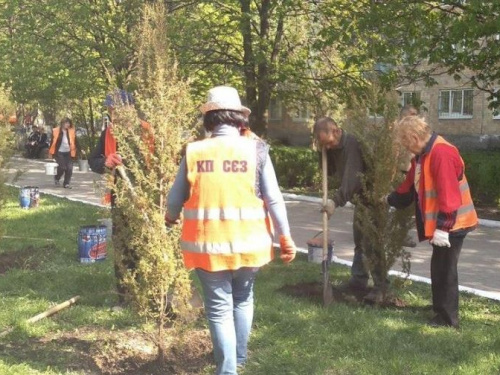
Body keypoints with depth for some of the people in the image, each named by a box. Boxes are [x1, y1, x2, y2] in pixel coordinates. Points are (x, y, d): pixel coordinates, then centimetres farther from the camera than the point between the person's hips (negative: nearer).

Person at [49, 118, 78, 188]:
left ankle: (66, 183, 9)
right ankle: (56, 178, 22)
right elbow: (53, 142, -1)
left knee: (69, 168, -4)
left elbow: (75, 142, 5)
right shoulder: (56, 131, -4)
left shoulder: (72, 131, 3)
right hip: (59, 152, -3)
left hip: (68, 152, 3)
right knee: (62, 167, -9)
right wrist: (52, 152, -3)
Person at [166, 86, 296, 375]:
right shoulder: (255, 150, -5)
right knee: (243, 299, 23)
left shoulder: (194, 152, -3)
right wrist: (285, 237, 4)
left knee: (219, 308, 9)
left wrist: (171, 218, 29)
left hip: (208, 244, -1)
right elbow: (274, 199, -6)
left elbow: (176, 199, 7)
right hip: (248, 243, 1)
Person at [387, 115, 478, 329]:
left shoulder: (441, 153, -23)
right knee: (439, 269, 17)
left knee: (445, 270, -3)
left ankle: (447, 319, 7)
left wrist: (443, 227, -27)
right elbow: (410, 186, 22)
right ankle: (440, 311, 28)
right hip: (440, 223, 10)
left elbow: (448, 194, -28)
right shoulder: (423, 155, 10)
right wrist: (391, 201, 30)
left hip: (451, 224, -10)